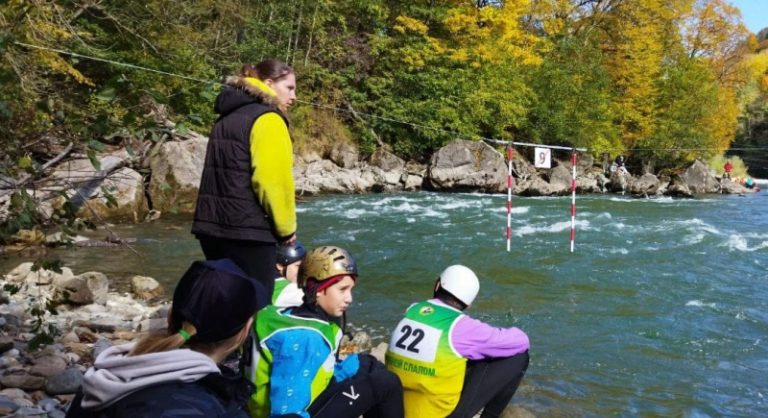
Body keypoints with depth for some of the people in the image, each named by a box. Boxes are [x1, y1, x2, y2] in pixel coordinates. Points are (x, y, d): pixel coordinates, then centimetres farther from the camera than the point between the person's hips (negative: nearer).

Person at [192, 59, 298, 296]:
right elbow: (273, 181, -17)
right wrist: (286, 228, -5)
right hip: (246, 230, -9)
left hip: (212, 225, 9)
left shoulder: (227, 117, 18)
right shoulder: (268, 119, -9)